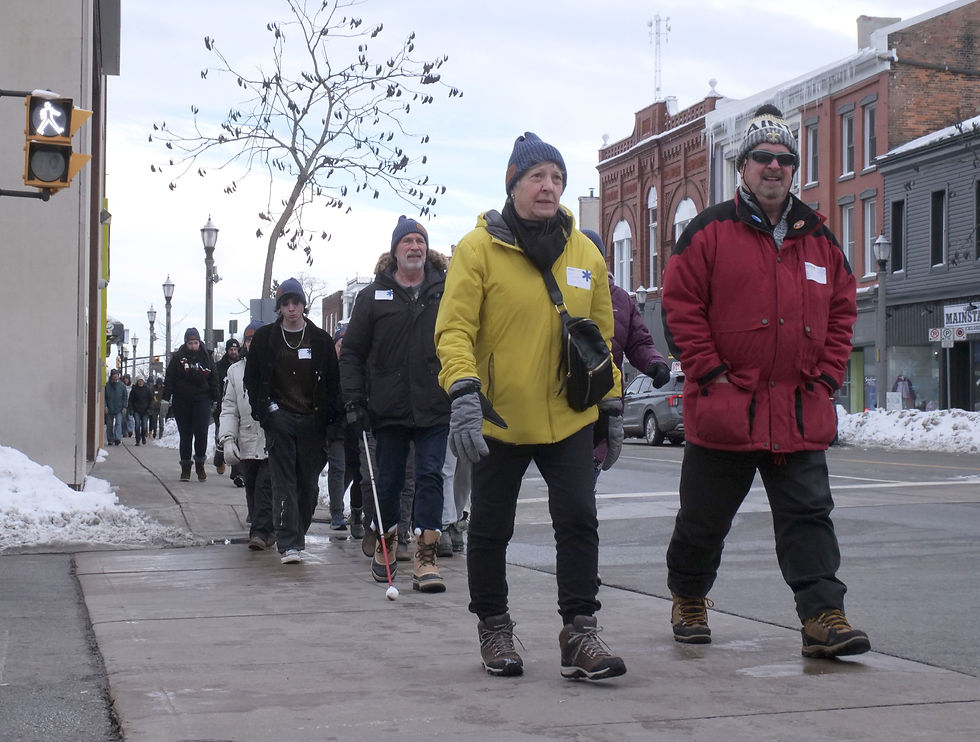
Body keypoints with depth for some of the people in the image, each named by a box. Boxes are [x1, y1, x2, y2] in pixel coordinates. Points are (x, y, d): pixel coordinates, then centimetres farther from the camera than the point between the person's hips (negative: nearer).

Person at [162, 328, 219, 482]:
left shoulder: (206, 357, 9)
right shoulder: (177, 357, 2)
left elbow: (213, 379, 14)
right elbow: (169, 378, 1)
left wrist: (215, 398, 8)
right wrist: (166, 398, -6)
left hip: (202, 400, 0)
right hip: (182, 402, 0)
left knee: (201, 431, -12)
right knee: (185, 434, 4)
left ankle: (200, 464, 4)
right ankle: (185, 468, 11)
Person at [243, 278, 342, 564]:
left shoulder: (320, 339, 8)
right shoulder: (265, 337, 7)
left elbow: (332, 381, 10)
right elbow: (251, 378, 11)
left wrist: (330, 414, -2)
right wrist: (263, 409, -2)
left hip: (312, 419, 1)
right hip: (280, 417, -1)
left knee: (309, 482, 5)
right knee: (284, 481, -9)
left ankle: (299, 534, 22)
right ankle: (288, 543, -14)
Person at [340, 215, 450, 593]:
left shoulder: (446, 291, 4)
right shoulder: (373, 296, 4)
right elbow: (352, 352, 6)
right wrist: (354, 400, -1)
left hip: (435, 407, -1)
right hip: (389, 407, 1)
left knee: (430, 476, -7)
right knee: (388, 480, 12)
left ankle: (425, 558, -7)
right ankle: (385, 546, 32)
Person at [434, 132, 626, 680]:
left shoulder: (585, 253, 7)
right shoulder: (478, 248, -7)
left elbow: (602, 337, 15)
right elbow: (454, 330, -12)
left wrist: (613, 408, 13)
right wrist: (463, 394, -25)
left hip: (569, 418, 3)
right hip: (498, 419, -3)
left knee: (579, 521, -5)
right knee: (491, 530, 9)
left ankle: (580, 633, 3)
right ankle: (494, 629, 27)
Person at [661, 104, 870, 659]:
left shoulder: (819, 238, 12)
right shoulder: (710, 232, -2)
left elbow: (842, 309, 16)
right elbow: (681, 306, -5)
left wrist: (827, 375, 5)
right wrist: (710, 373, -10)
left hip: (802, 415, 3)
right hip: (724, 409, -3)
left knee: (809, 516, -3)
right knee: (704, 518, 10)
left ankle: (824, 618, -4)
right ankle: (689, 601, 32)